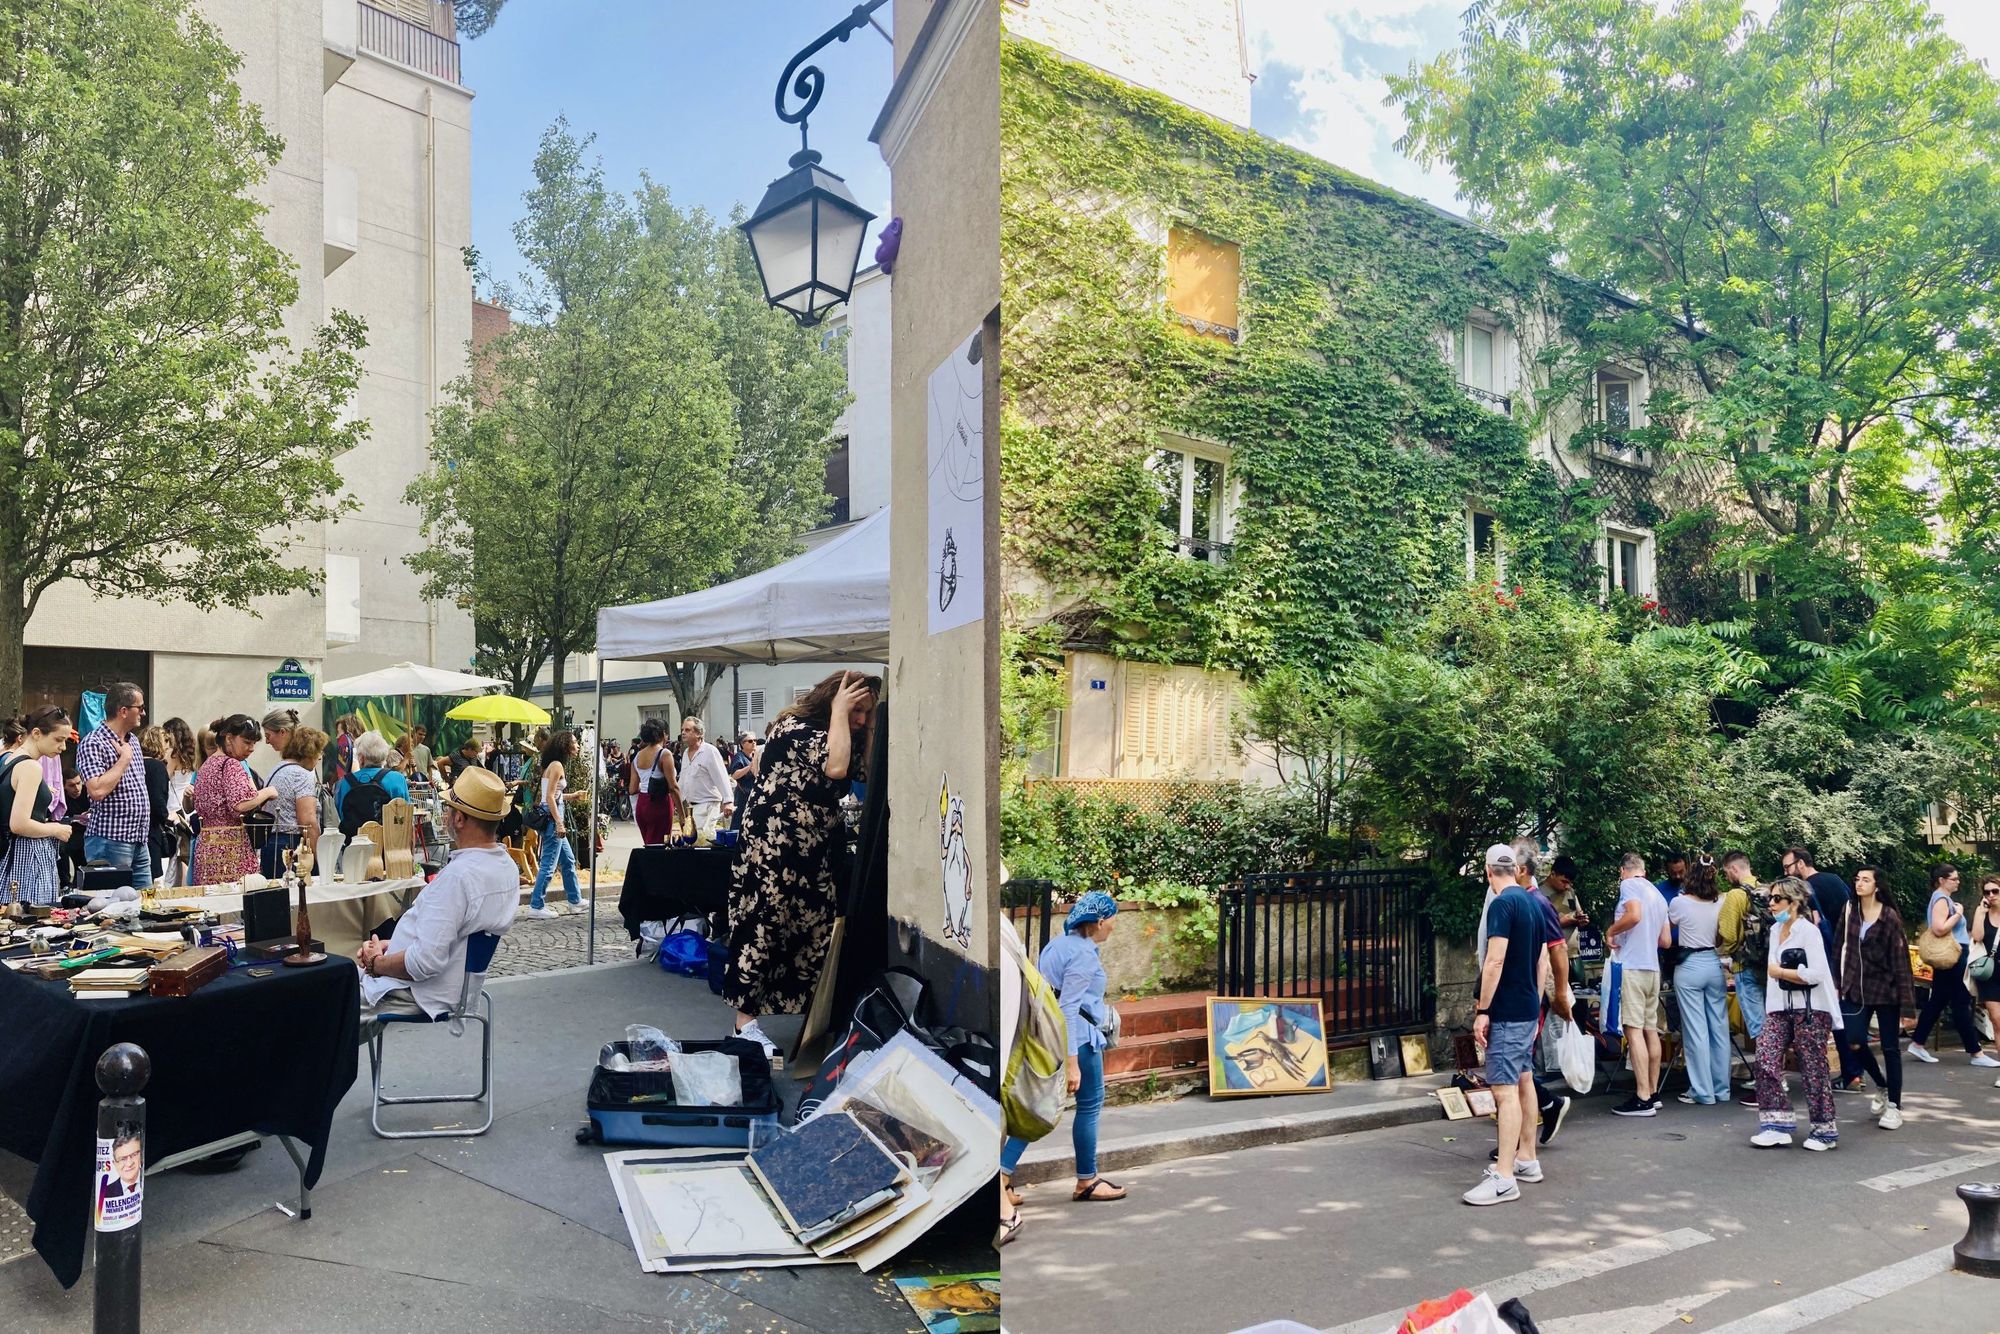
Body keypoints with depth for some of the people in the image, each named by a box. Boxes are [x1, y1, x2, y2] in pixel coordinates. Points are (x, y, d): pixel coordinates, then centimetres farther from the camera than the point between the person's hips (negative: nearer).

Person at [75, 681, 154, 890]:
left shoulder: (132, 740, 14)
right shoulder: (93, 744, -12)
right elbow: (97, 790, -26)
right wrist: (124, 759, -16)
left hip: (140, 842, 8)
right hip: (111, 842, -8)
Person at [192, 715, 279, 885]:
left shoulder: (206, 764, 18)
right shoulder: (231, 764, -10)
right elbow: (240, 804, -24)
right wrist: (267, 792, -9)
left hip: (205, 845, 9)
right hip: (231, 844, -9)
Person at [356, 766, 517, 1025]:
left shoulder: (457, 875, -28)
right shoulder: (506, 866, 2)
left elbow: (426, 962, -29)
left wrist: (376, 963, -11)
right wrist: (390, 944, 6)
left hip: (414, 995, -10)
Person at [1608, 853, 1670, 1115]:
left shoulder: (1628, 885, -5)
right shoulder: (1658, 895, 19)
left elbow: (1634, 915, -21)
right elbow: (1665, 940, 21)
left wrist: (1612, 931, -6)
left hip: (1633, 965, -8)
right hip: (1653, 967, 8)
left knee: (1634, 1029, -9)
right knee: (1650, 1029, 13)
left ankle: (1643, 1098, -12)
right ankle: (1653, 1093, 19)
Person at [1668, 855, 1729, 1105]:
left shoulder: (1679, 902, -11)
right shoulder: (1721, 903, -1)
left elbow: (1671, 923, 11)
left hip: (1689, 967, -4)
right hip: (1714, 964, 4)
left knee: (1695, 1031, 0)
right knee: (1719, 1028, 11)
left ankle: (1703, 1092, 3)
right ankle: (1721, 1089, 19)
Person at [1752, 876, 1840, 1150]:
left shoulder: (1808, 931, -10)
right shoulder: (1775, 930, 13)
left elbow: (1816, 974, -20)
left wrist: (1780, 972, -8)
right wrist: (1769, 1010, 13)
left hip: (1810, 1009, -7)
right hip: (1781, 1008, 7)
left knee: (1813, 1069, 1)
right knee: (1766, 1061, -4)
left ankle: (1825, 1130, 14)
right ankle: (1778, 1123, 3)